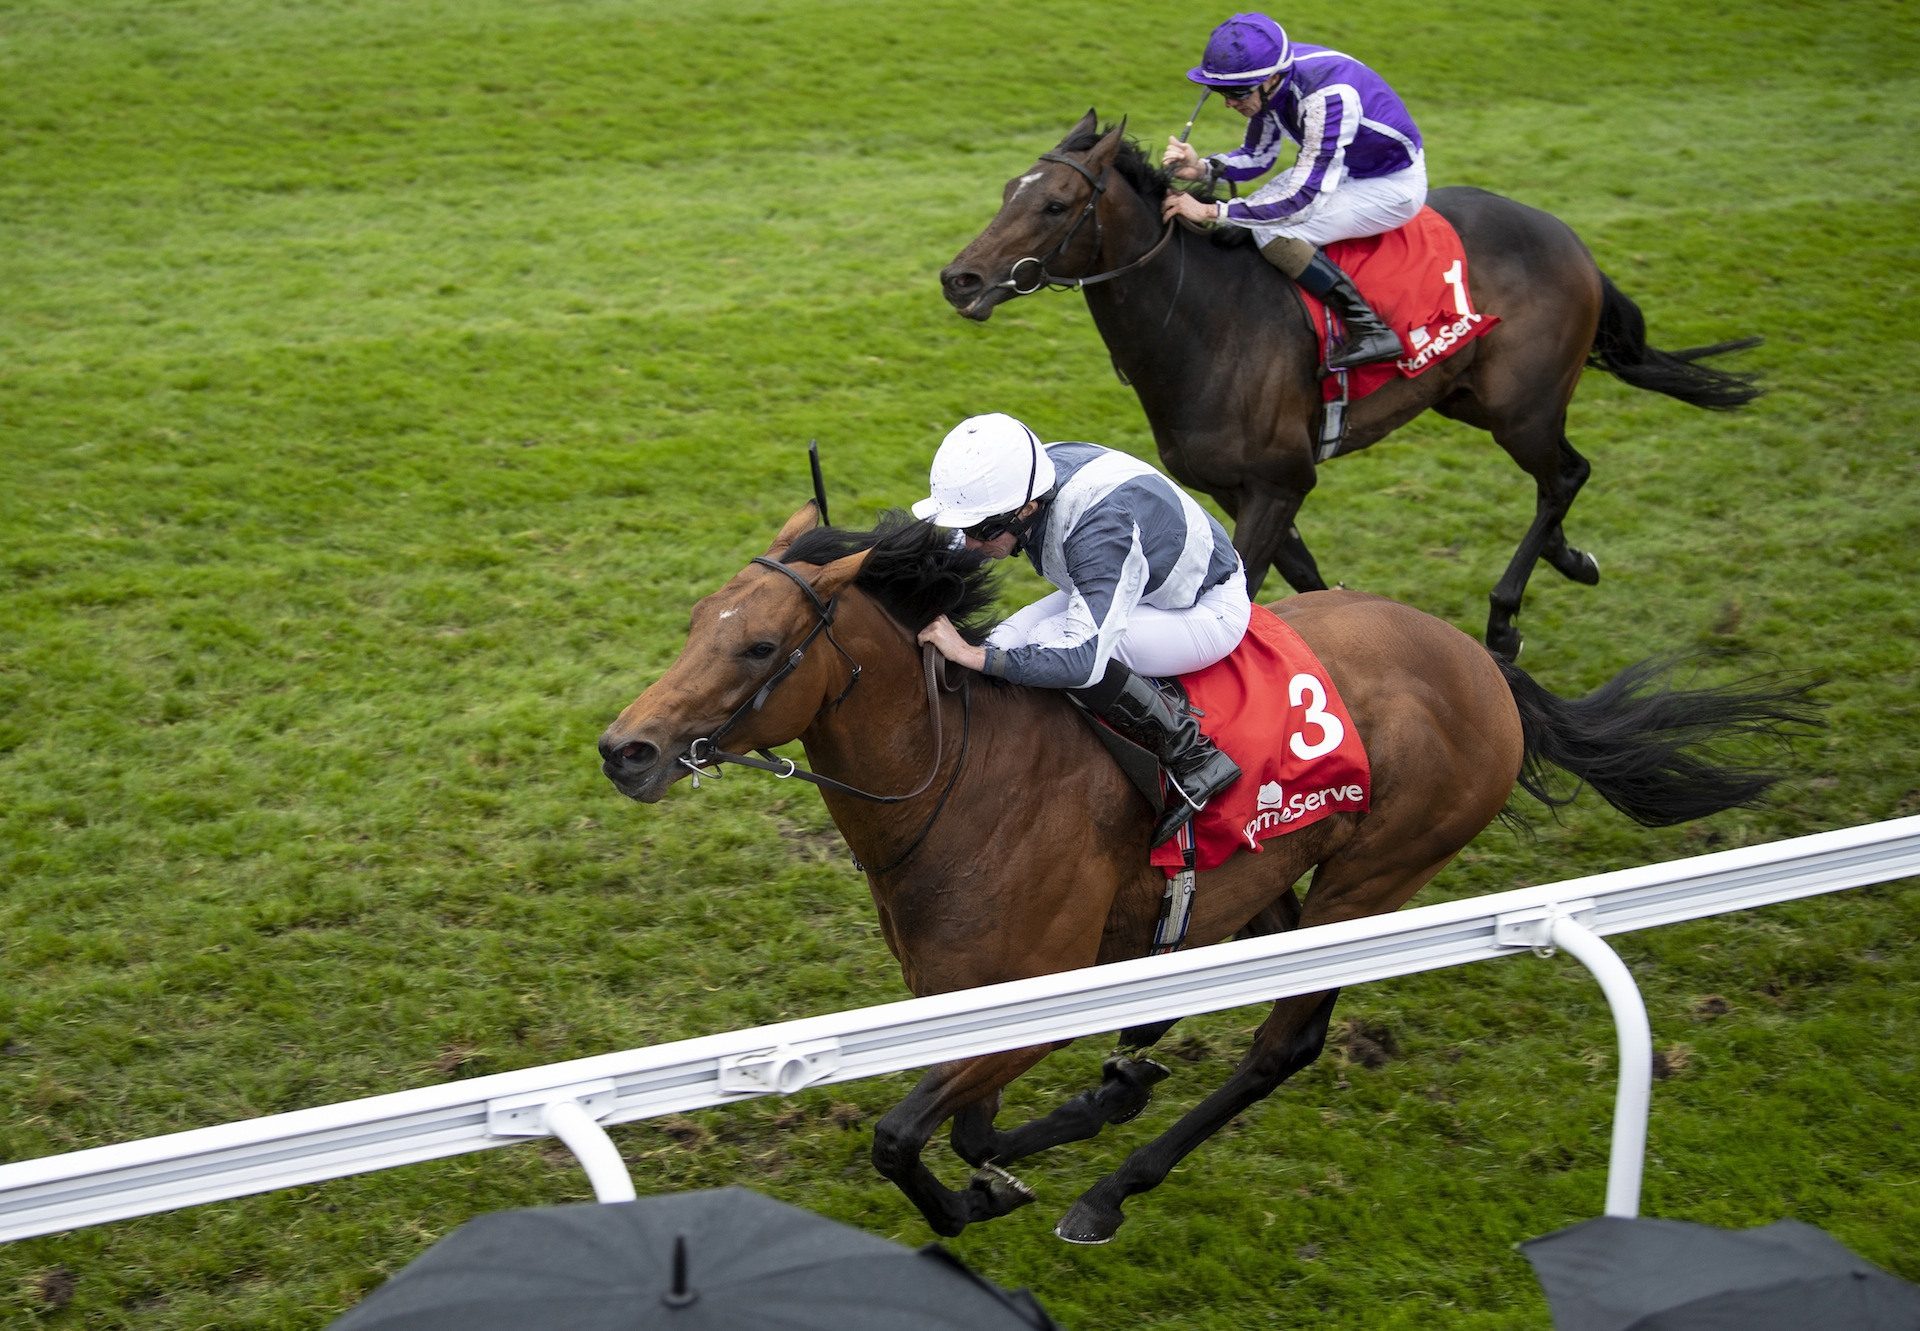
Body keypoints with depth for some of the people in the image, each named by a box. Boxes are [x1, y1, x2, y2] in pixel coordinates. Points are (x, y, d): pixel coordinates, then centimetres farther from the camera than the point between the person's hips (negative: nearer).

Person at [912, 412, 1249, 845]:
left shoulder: (1102, 527, -40)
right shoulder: (1019, 481, -17)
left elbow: (1084, 659, -46)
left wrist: (974, 655, -46)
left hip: (1210, 610, -8)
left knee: (1051, 643, -30)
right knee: (1008, 644, -11)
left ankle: (1195, 756, -18)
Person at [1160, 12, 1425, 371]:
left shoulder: (1327, 97, -35)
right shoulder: (1270, 77, -10)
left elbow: (1302, 201, -34)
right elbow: (1257, 156, 5)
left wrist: (1210, 211, -35)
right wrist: (1202, 169, -14)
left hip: (1394, 186, -9)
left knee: (1273, 231, -22)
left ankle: (1370, 330, -16)